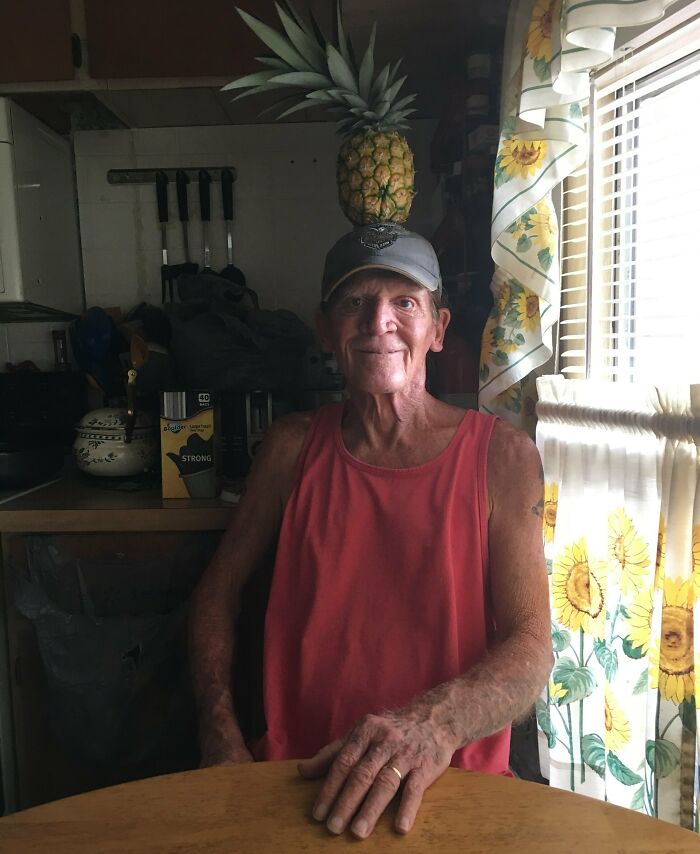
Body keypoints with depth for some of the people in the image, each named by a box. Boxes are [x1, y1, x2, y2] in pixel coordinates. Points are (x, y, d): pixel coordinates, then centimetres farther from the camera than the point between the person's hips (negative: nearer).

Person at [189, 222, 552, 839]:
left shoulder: (501, 455, -6)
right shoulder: (294, 446, 0)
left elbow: (531, 650, -9)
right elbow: (220, 587, 8)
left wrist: (433, 724, -28)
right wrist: (220, 734, -4)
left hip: (452, 786, -1)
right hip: (298, 776, 2)